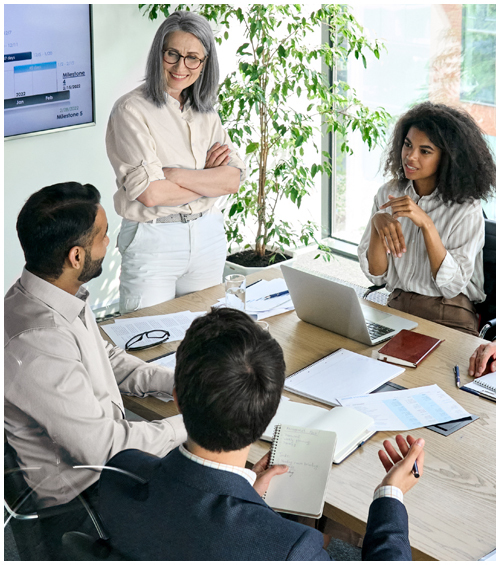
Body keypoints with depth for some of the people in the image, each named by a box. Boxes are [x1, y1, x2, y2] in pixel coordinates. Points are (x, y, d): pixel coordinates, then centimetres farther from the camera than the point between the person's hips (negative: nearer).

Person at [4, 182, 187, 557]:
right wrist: (189, 425, -15)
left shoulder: (61, 296, -5)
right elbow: (102, 450, -26)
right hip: (79, 494, -8)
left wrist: (178, 382, 0)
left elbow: (106, 358, 12)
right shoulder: (37, 346, -34)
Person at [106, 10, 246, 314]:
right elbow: (150, 193, -19)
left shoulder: (206, 112, 8)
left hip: (208, 236, 5)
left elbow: (233, 179, -4)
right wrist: (207, 178, -8)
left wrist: (176, 175, -16)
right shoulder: (132, 109, -10)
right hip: (152, 241, -5)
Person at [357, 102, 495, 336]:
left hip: (449, 318, -3)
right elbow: (376, 275, 1)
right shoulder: (388, 193, 4)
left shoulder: (466, 208, -8)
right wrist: (377, 223, -17)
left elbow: (452, 285, -14)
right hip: (396, 308, 3)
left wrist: (426, 224, -23)